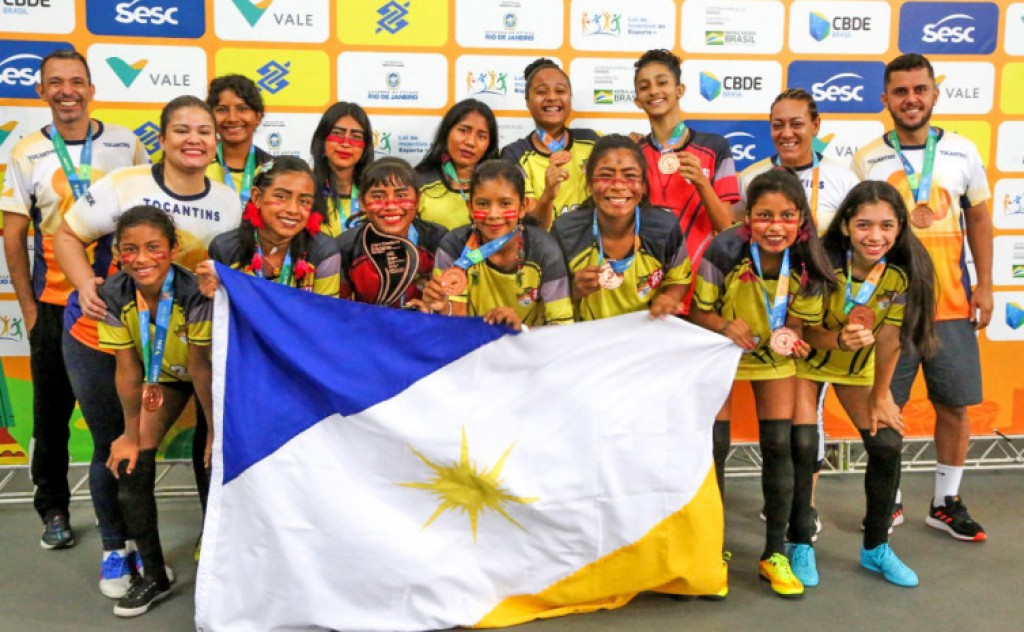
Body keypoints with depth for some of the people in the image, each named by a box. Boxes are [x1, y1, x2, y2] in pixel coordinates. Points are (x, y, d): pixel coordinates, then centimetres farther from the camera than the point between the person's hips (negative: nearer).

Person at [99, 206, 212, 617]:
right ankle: (153, 573, 11)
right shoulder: (114, 296, -22)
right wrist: (132, 433, -6)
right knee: (130, 464, -6)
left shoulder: (193, 292, -34)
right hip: (162, 376, 4)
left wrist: (216, 430, -21)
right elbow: (127, 368, -13)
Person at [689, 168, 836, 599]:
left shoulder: (808, 266, -21)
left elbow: (798, 323, -7)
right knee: (714, 446, -2)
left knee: (780, 446, 0)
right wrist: (725, 326, -37)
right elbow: (698, 311, -17)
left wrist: (789, 337, -30)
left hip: (774, 356, 2)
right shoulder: (724, 252, -28)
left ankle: (775, 554, 15)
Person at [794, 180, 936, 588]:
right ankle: (801, 545, 7)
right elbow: (805, 330, -20)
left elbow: (889, 340, -14)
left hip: (858, 367, 3)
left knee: (887, 445, -4)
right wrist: (839, 339, -41)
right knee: (802, 444, -13)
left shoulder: (905, 272, -22)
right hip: (807, 359, -3)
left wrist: (880, 397, -7)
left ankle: (876, 548, 17)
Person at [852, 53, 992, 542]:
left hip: (951, 304, 2)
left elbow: (979, 220, 10)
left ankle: (946, 502, 25)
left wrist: (984, 284, 3)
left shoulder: (962, 151, 5)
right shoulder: (867, 159, 0)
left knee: (955, 404, 7)